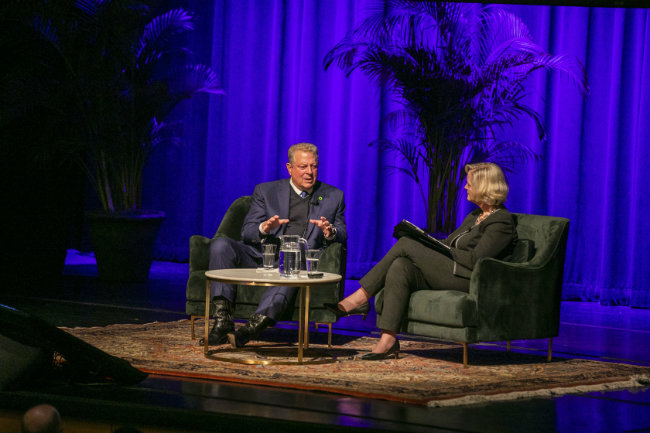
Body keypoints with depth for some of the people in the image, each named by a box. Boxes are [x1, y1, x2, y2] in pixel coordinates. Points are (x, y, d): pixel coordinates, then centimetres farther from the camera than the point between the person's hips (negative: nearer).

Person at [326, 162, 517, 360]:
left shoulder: (502, 221, -6)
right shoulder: (475, 216, 25)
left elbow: (475, 260, -16)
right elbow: (449, 242, 24)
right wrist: (425, 244, 6)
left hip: (466, 280, -9)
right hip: (446, 275, 9)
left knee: (405, 245, -15)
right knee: (400, 267, -17)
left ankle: (359, 299, -14)